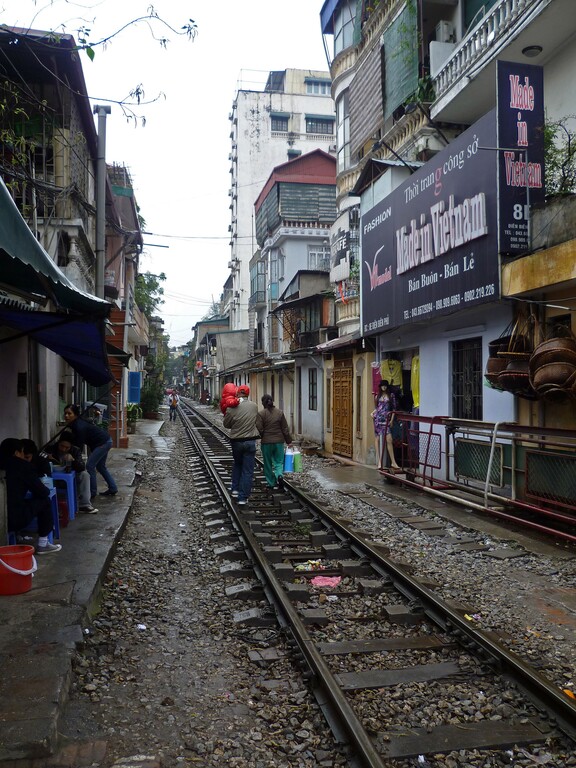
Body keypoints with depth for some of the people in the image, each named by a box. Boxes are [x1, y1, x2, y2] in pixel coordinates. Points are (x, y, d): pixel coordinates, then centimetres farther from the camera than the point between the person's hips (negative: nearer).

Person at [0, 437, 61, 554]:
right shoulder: (23, 466, -4)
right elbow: (42, 492, 0)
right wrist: (46, 490, 22)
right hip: (15, 519, -6)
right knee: (44, 501, 14)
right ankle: (42, 545, 16)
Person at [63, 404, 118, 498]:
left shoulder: (80, 427, -27)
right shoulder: (74, 424, 1)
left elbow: (79, 446, -23)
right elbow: (76, 442, 8)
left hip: (103, 442, -10)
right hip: (105, 441, 10)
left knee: (90, 466, -9)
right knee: (100, 466, 20)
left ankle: (92, 492, 0)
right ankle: (113, 488, 27)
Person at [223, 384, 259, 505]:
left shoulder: (232, 408, -12)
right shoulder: (254, 406, -6)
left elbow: (226, 425, -1)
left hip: (236, 441, 0)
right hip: (250, 441, 0)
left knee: (237, 465, 26)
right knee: (247, 470, 4)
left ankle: (235, 489, 26)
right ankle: (243, 497, 4)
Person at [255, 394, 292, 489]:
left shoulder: (261, 414, -9)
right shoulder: (280, 412, 1)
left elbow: (259, 429, -12)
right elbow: (285, 429, 3)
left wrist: (262, 437, 9)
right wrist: (288, 441, 11)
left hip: (266, 442, -2)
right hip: (279, 441, 2)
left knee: (268, 464, 10)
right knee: (279, 461, 11)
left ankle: (272, 483, 16)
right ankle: (279, 475, -16)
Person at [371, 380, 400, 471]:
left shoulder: (391, 395, 7)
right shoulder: (378, 396, 14)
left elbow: (394, 408, 5)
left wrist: (392, 420, -3)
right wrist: (372, 413, 3)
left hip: (386, 420, -3)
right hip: (377, 419, 3)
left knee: (389, 439, -12)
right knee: (378, 439, 0)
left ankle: (393, 462, -8)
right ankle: (379, 462, 3)